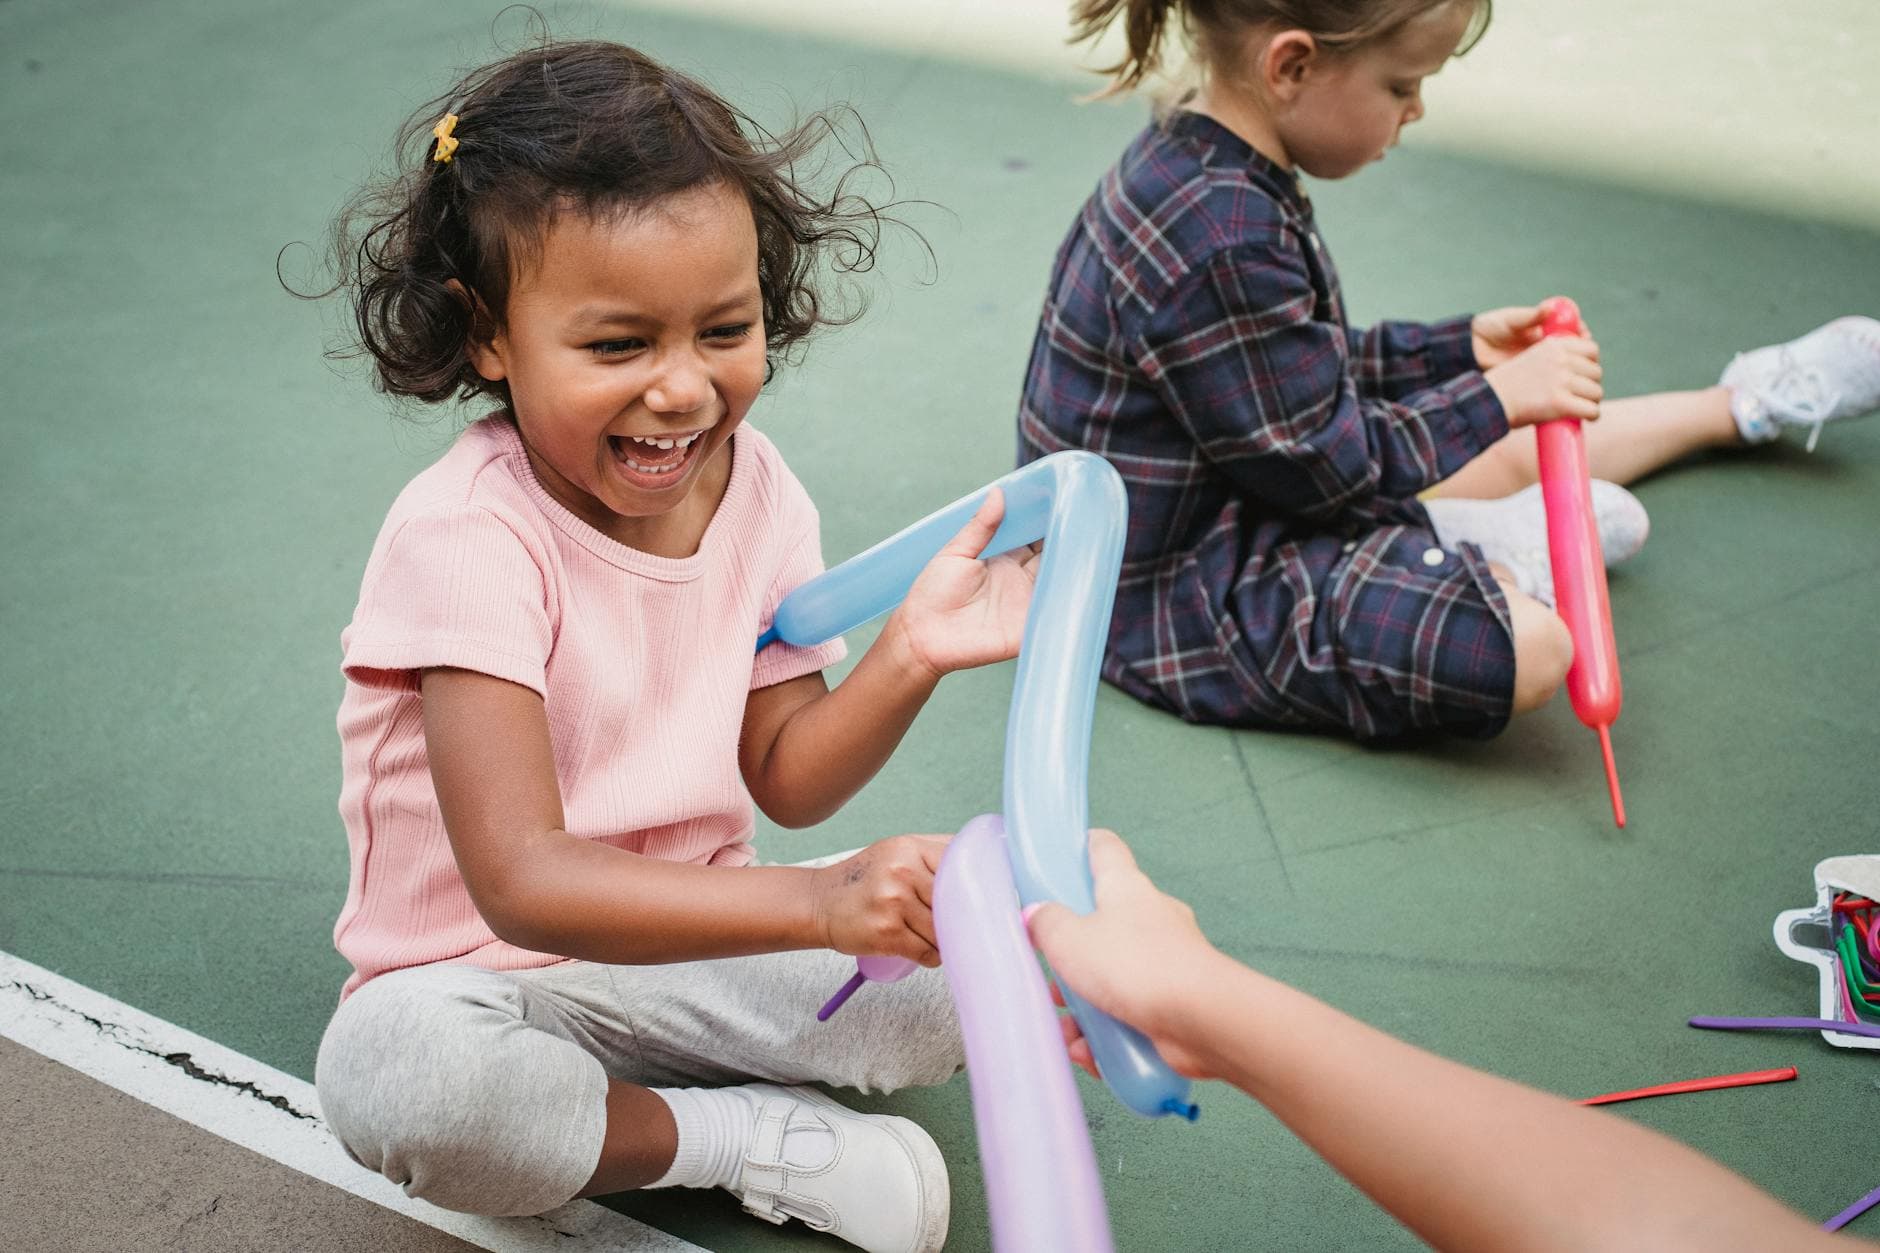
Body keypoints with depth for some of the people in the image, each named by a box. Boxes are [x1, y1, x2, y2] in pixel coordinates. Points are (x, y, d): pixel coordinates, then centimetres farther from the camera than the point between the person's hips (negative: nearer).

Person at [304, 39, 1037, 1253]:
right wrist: (817, 902, -42)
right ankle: (752, 1138, -14)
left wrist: (909, 656, -19)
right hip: (504, 975, -4)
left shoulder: (757, 488, -4)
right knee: (397, 1069, -38)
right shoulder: (469, 538, -24)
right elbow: (521, 883, -31)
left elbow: (787, 780, 1)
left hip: (700, 942, 5)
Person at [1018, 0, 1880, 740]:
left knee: (1512, 453, 18)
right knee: (1529, 645, -27)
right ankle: (1448, 550, 2)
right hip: (1181, 595, -10)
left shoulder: (1203, 170, 1)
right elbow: (1324, 466, -23)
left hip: (1234, 503, 10)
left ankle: (1735, 405, 39)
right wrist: (1496, 395, -11)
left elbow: (1300, 371, 15)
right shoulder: (1223, 244, -32)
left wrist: (1465, 350, 11)